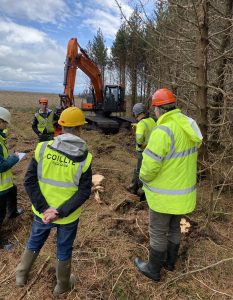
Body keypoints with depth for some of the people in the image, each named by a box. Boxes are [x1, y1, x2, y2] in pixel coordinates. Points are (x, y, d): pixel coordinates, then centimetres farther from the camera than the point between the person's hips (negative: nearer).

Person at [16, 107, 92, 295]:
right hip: (69, 215, -2)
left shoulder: (43, 148, -13)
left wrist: (43, 208, -14)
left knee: (34, 242, 28)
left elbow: (29, 181, -13)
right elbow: (84, 192, -18)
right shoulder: (84, 157, -16)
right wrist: (61, 212, -18)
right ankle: (62, 286, 45)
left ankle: (22, 276, 51)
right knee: (64, 250, 21)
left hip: (42, 211, 2)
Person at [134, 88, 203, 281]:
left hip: (165, 193, -8)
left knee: (158, 232, 12)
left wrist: (144, 179, -3)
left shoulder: (163, 131, -27)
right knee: (174, 227, 24)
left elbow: (150, 166, -24)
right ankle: (170, 261, 45)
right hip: (183, 188, 8)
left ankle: (154, 269, 32)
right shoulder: (188, 127, 0)